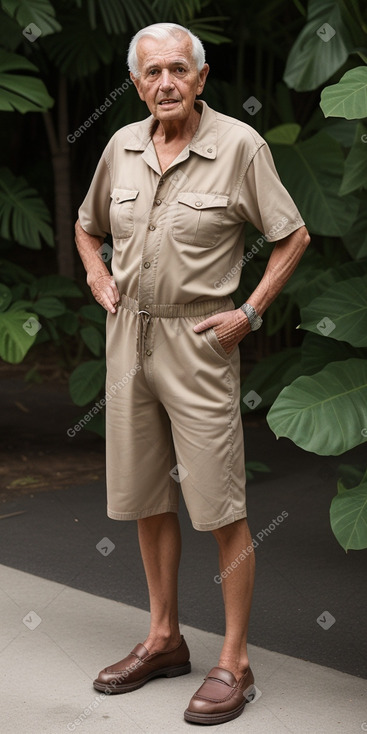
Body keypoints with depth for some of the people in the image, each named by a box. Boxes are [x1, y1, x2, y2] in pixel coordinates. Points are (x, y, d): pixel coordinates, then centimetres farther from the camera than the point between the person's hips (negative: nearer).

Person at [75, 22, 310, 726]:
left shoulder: (239, 145, -8)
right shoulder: (121, 147, 7)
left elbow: (294, 236, -3)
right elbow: (87, 226, 24)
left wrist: (250, 312, -9)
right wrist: (100, 279, 8)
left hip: (197, 342, -5)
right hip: (128, 335, 6)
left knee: (220, 508, -4)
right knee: (146, 499, 12)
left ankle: (234, 662, 7)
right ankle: (164, 640, 27)